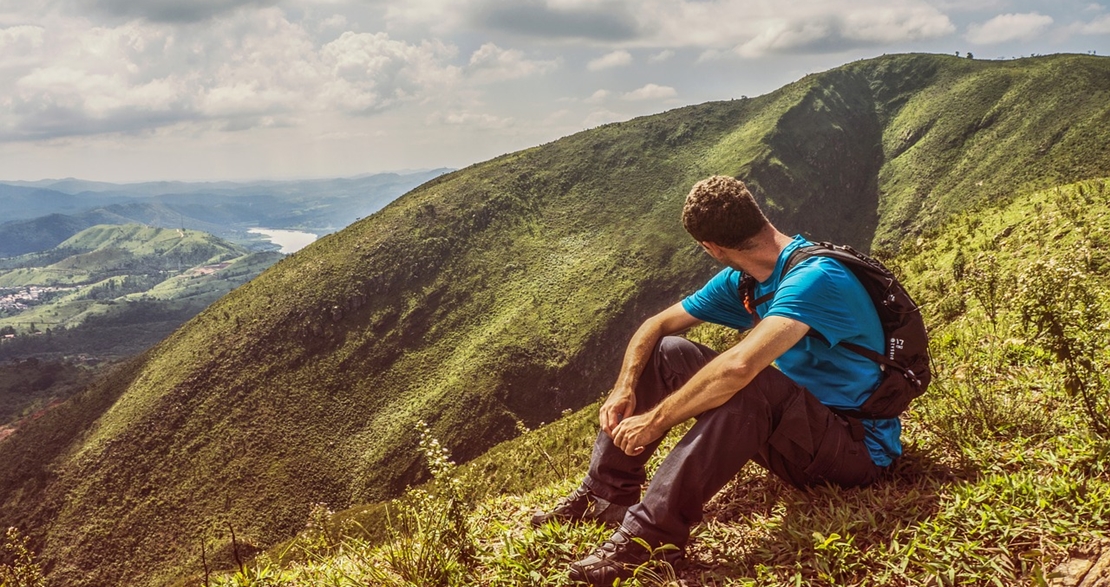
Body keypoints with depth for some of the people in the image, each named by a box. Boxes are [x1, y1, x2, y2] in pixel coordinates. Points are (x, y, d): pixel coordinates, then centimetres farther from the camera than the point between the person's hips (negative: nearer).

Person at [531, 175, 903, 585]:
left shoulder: (813, 278, -26)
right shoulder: (741, 281, 1)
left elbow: (739, 366, -40)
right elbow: (657, 325, 6)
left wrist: (655, 421, -32)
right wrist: (624, 389, -11)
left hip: (860, 446, -8)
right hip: (802, 434, 8)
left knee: (749, 387, -38)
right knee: (665, 355, 1)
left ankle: (651, 533, -34)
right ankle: (607, 494, -2)